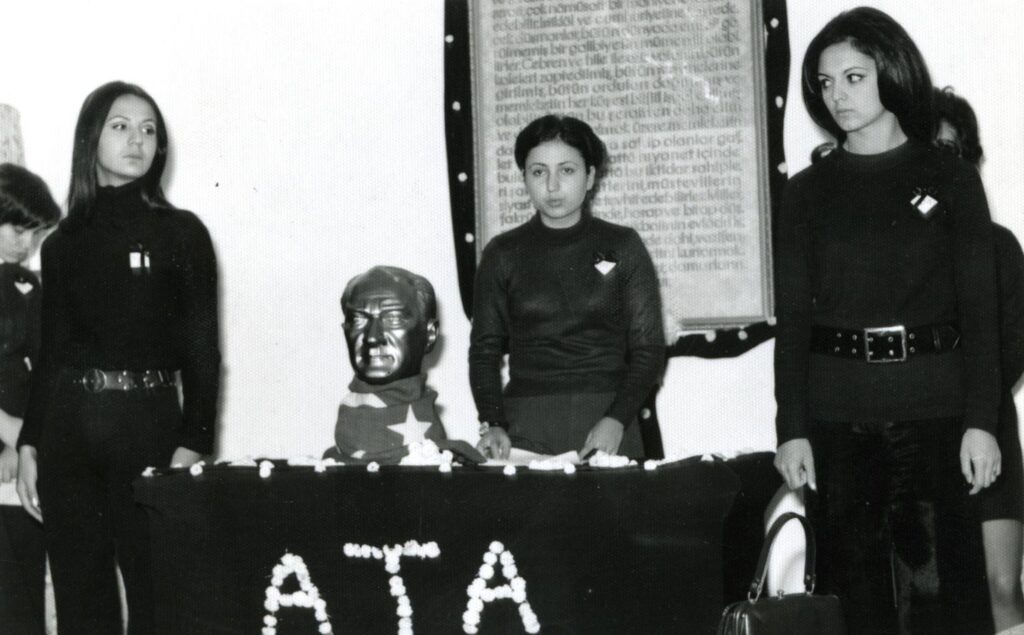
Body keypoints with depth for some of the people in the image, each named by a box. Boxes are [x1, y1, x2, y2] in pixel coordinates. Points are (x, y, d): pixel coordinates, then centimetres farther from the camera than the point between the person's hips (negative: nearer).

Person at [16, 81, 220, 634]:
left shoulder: (180, 232, 3)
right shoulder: (63, 242, 11)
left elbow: (202, 348, 0)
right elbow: (50, 350, 14)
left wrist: (192, 444, -10)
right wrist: (28, 445, 7)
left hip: (148, 421, -3)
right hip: (67, 423, 3)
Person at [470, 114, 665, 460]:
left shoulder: (623, 247, 5)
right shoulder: (503, 254, 7)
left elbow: (648, 348, 2)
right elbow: (484, 350, 8)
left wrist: (617, 419, -12)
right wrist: (491, 424, -8)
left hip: (607, 423, 0)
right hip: (525, 425, 0)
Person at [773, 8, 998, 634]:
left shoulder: (950, 177, 4)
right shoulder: (807, 191, 9)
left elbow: (980, 307, 1)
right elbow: (792, 316, 6)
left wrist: (981, 420, -8)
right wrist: (792, 429, -3)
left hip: (931, 407, -2)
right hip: (835, 413, 2)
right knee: (856, 583, 6)